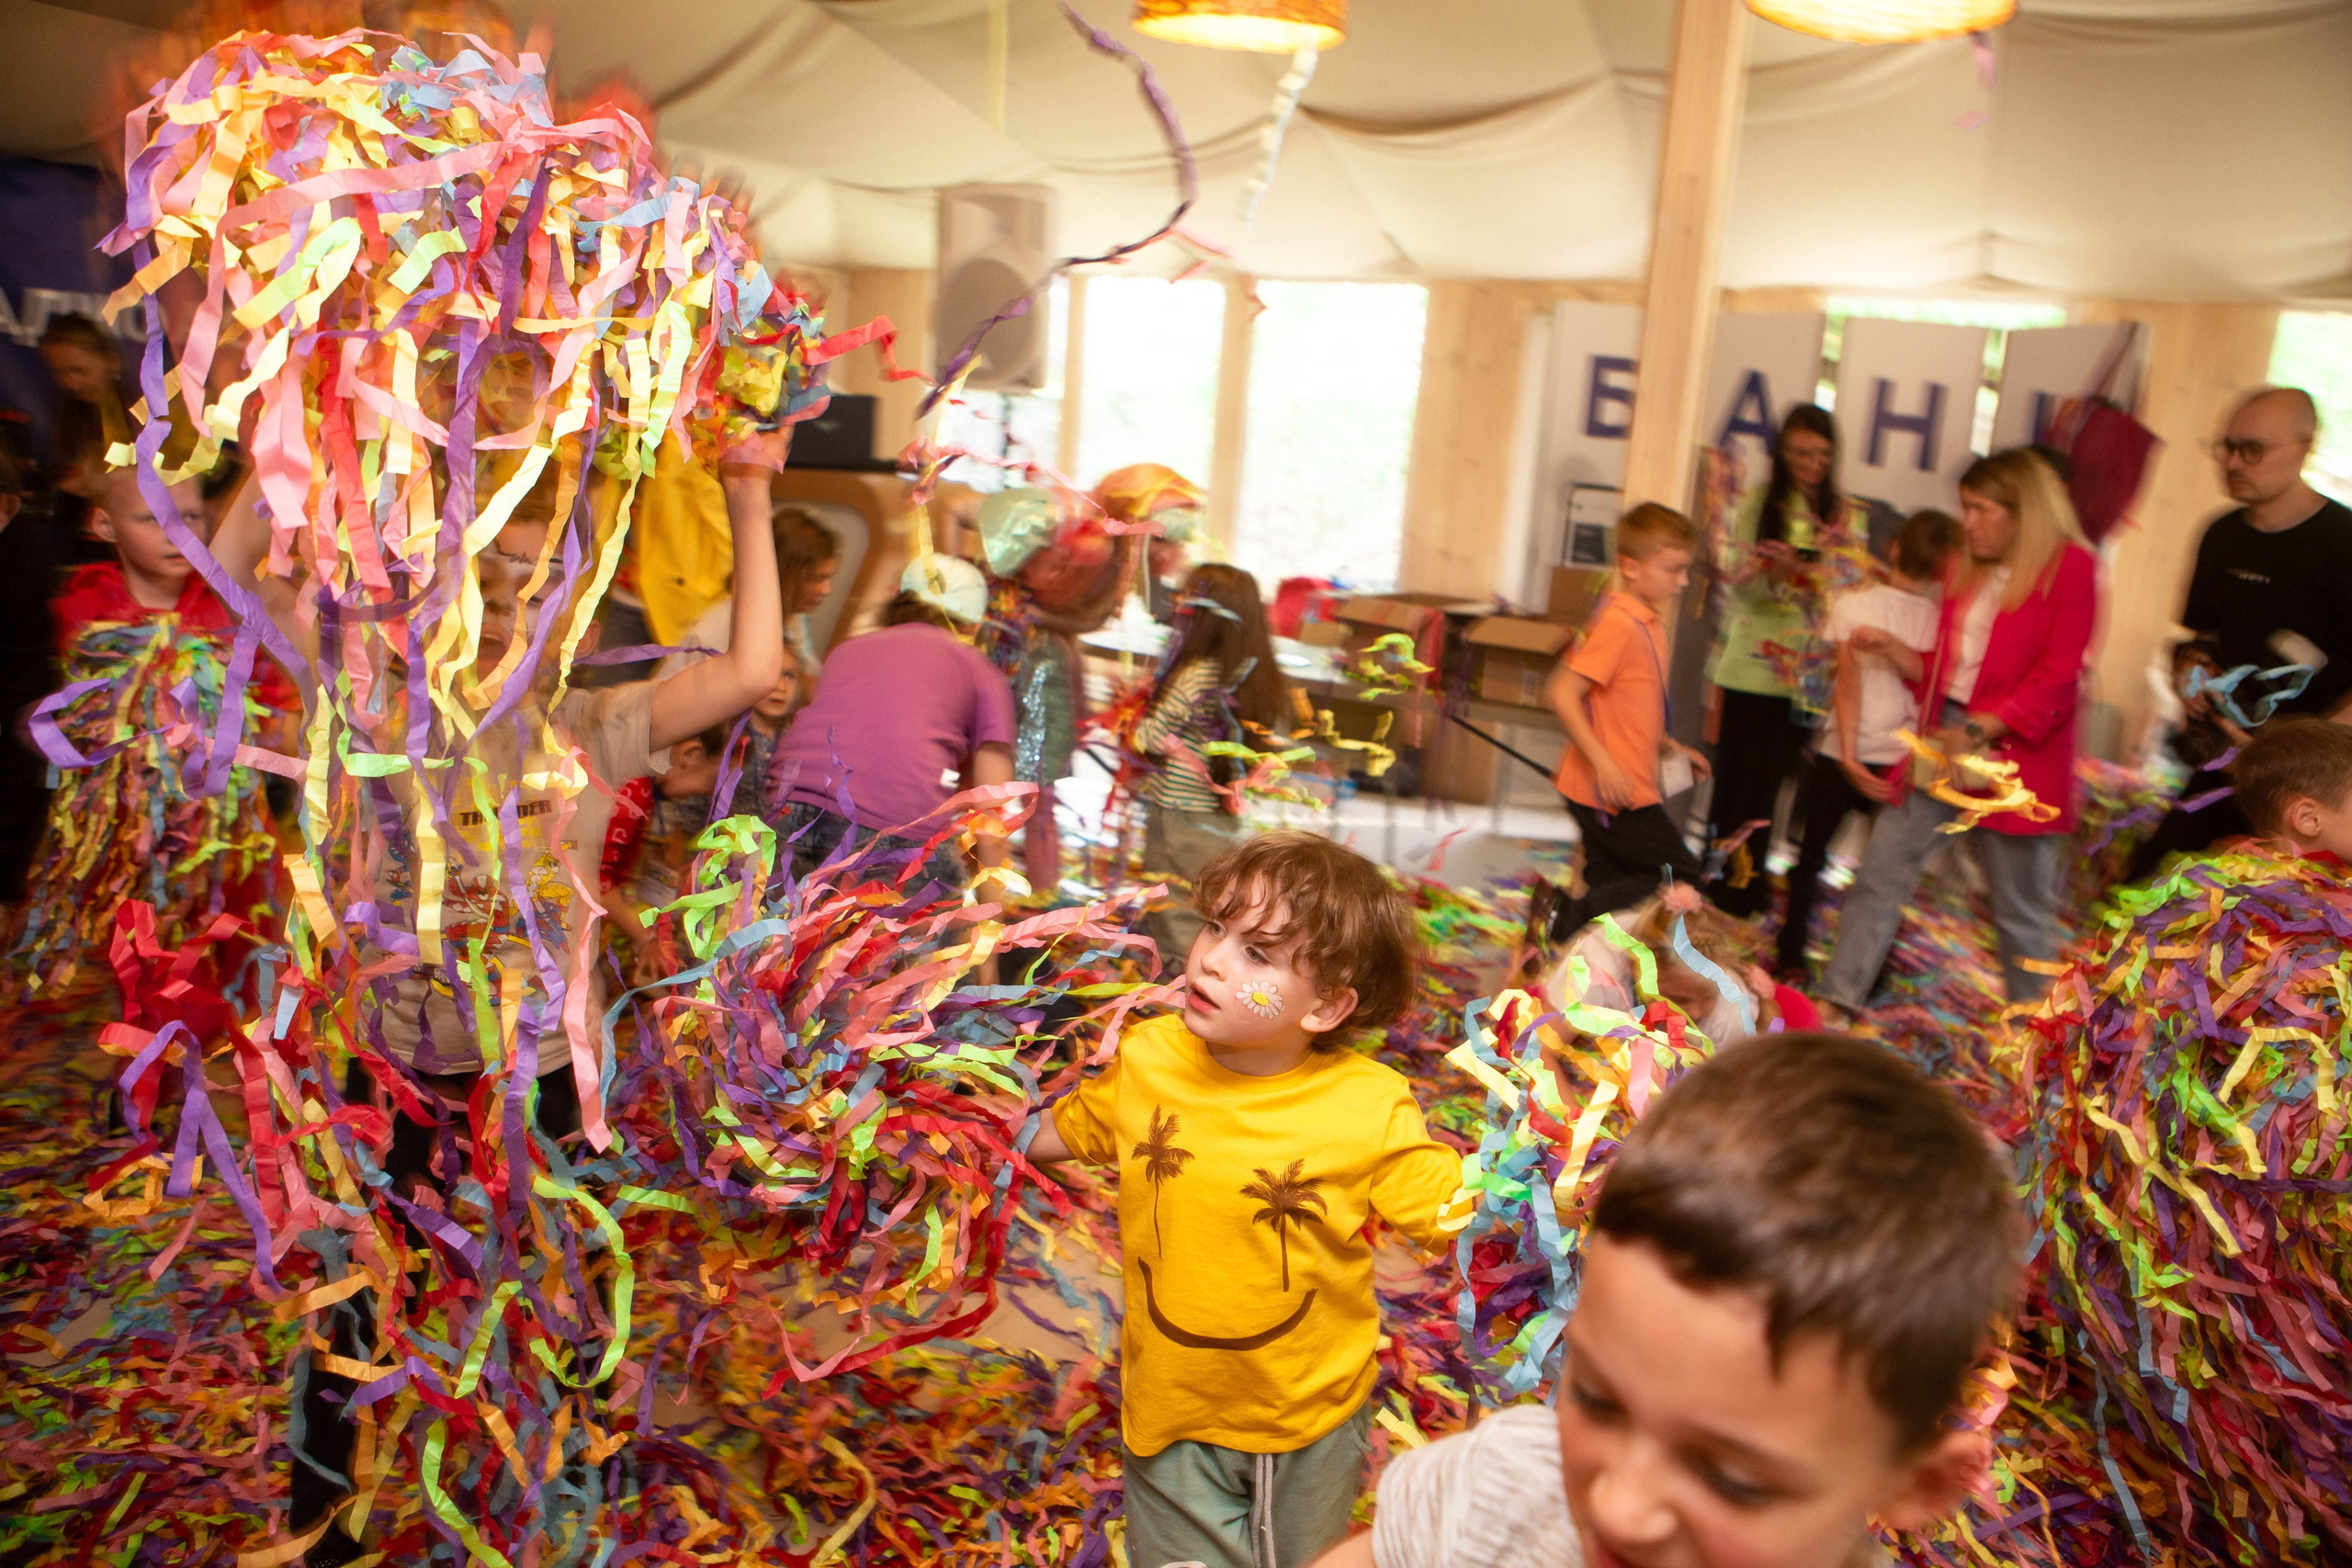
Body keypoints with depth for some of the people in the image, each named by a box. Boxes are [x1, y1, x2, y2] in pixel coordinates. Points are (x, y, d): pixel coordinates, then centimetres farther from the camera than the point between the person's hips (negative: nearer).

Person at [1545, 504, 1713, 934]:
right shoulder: (1619, 624, -18)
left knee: (1610, 890, 13)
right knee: (1681, 880, -4)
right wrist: (1603, 762, -28)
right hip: (1613, 794, -10)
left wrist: (1670, 747, 18)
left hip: (1625, 789, 10)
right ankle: (1570, 921, -8)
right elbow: (1561, 694, -24)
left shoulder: (1646, 623, 13)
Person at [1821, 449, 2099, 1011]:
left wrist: (1983, 729, -23)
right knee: (1880, 873, 2)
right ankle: (1836, 1002, 8)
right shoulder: (1968, 571, 13)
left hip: (2015, 759, -6)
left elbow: (2058, 676, -15)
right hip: (1943, 745, 6)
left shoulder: (2070, 567, -7)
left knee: (2022, 913, 5)